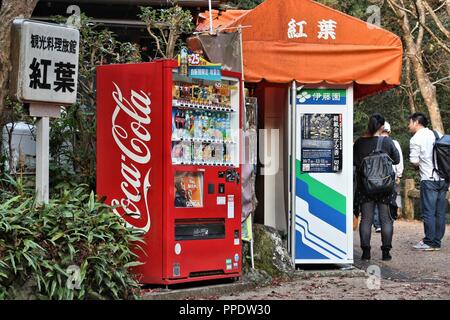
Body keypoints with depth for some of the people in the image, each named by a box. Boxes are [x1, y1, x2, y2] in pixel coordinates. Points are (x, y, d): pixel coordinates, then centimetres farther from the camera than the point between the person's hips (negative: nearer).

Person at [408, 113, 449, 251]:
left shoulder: (416, 139, -6)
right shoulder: (438, 134, 12)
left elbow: (414, 161, -10)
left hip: (429, 179, -6)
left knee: (428, 212, -2)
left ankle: (429, 242, -2)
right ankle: (437, 242, 11)